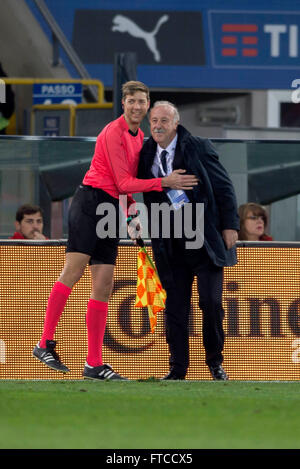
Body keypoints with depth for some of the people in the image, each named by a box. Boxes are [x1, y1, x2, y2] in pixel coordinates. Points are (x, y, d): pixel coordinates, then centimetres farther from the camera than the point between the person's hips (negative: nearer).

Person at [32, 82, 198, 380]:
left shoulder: (139, 136, 17)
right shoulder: (114, 133, -10)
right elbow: (123, 183, -13)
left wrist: (131, 212, 14)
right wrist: (164, 182, -18)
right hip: (90, 202, -8)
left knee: (103, 288, 4)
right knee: (73, 270, -18)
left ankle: (94, 364, 2)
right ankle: (45, 344, -16)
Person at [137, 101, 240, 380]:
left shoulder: (199, 148, -3)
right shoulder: (146, 155, 7)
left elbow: (224, 187, -1)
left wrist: (230, 225, -6)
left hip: (205, 237, -3)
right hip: (171, 242, 3)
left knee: (211, 301, -7)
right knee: (175, 306, 2)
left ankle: (215, 361, 10)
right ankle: (178, 368, 9)